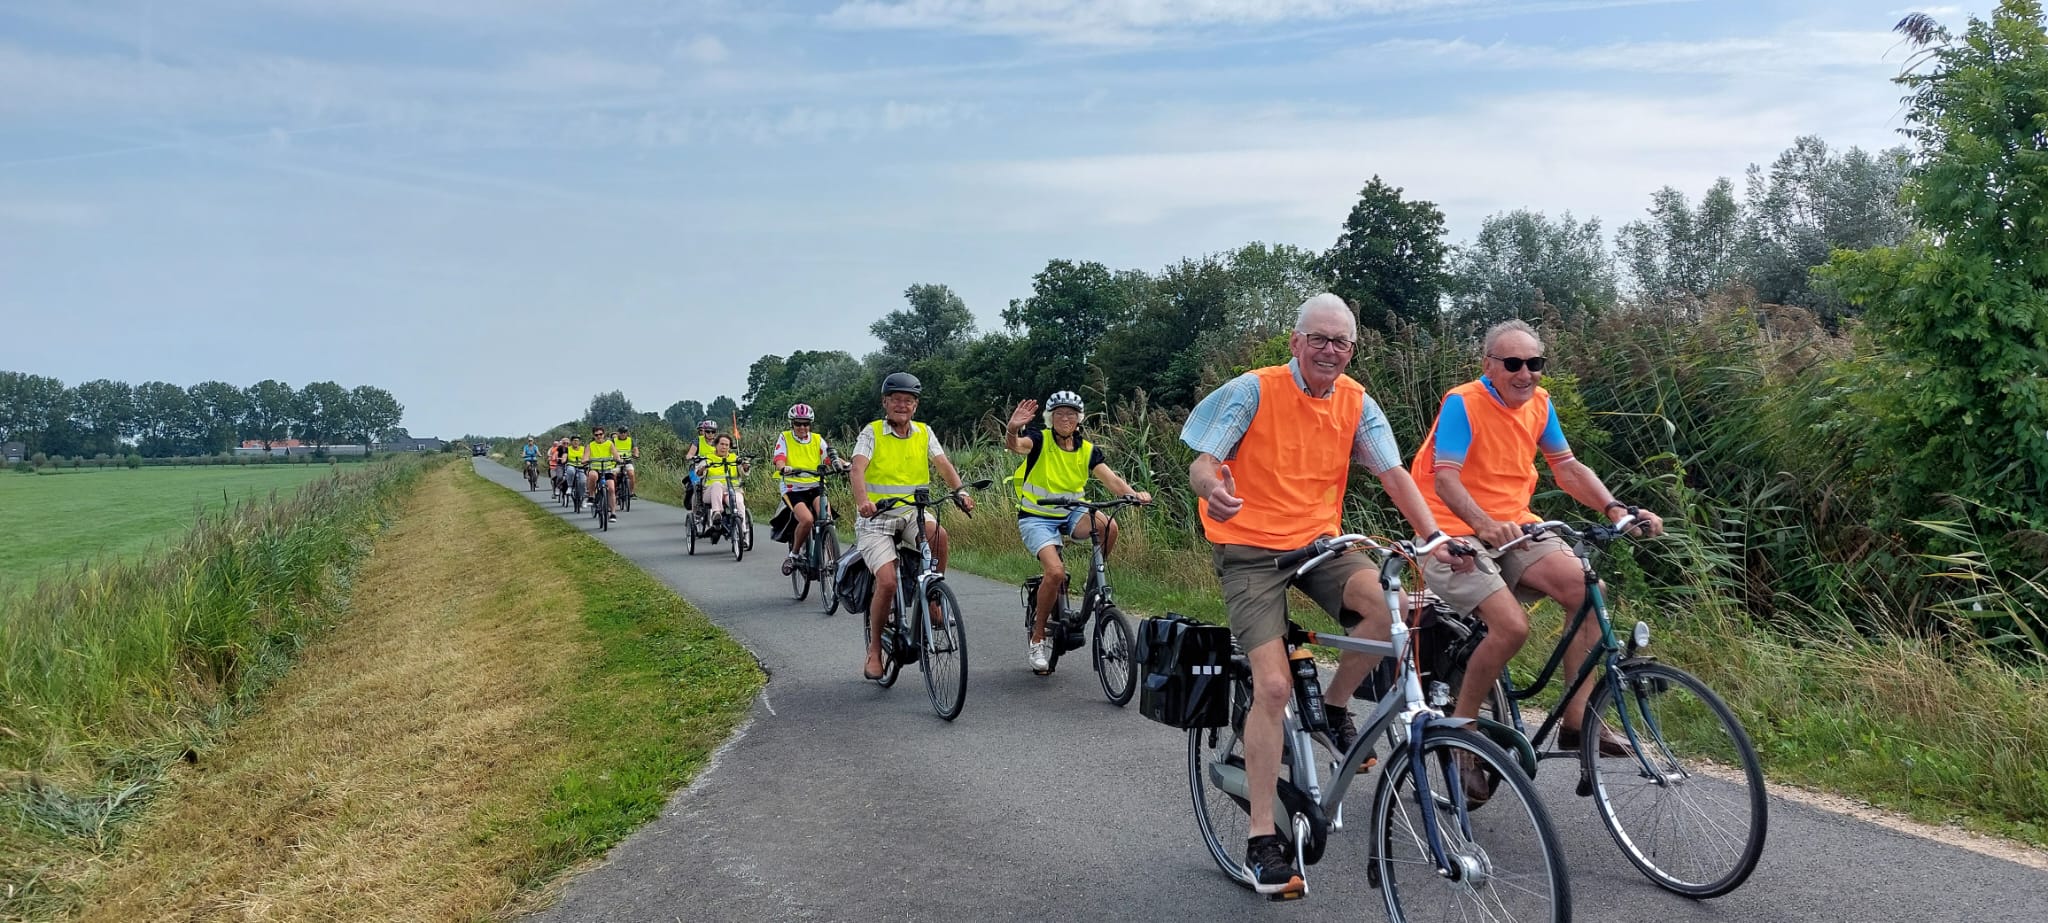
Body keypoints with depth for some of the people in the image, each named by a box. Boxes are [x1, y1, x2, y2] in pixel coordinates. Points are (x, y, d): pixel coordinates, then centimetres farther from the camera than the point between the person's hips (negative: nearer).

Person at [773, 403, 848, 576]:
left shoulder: (817, 439, 9)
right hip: (794, 489, -2)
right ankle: (793, 554, -5)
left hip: (815, 486, 2)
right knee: (807, 519, -29)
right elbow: (779, 461, -12)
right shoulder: (784, 438, 3)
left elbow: (830, 457, -5)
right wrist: (784, 468, -35)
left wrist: (842, 464, -27)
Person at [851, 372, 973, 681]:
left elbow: (943, 464, -7)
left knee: (939, 534, -31)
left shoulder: (924, 433, 6)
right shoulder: (872, 432, -6)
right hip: (876, 518, -3)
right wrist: (862, 501, -39)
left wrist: (960, 492, -27)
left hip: (911, 513, 3)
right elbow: (857, 470, -20)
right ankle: (874, 651, -1)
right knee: (887, 582, -20)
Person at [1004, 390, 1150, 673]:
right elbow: (1015, 444, -31)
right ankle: (1037, 636, -7)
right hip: (1036, 518, -4)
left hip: (1070, 515, 4)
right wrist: (1013, 429, -56)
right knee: (1056, 571, -27)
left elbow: (1109, 477, -12)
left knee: (1109, 526, -27)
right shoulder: (1039, 440, -10)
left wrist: (1134, 494, -32)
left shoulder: (1087, 450, 0)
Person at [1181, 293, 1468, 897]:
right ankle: (1262, 842, -6)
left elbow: (1393, 474, -3)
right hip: (1251, 548, -4)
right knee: (1274, 685, -16)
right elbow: (1201, 465, -14)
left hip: (1319, 541, 4)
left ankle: (1334, 708, 1)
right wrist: (1213, 491, -39)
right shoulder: (1254, 390, -10)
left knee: (1386, 600, -28)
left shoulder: (1356, 403, 2)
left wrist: (1435, 537, -18)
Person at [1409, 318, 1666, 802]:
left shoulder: (1539, 402, 5)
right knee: (1512, 625, -26)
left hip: (1515, 529, 6)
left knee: (1587, 589, -19)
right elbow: (1445, 478, -25)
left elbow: (1567, 467, 9)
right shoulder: (1462, 403, -15)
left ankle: (1576, 718, -10)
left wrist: (1616, 508, -8)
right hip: (1457, 536, -6)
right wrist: (1484, 524, -43)